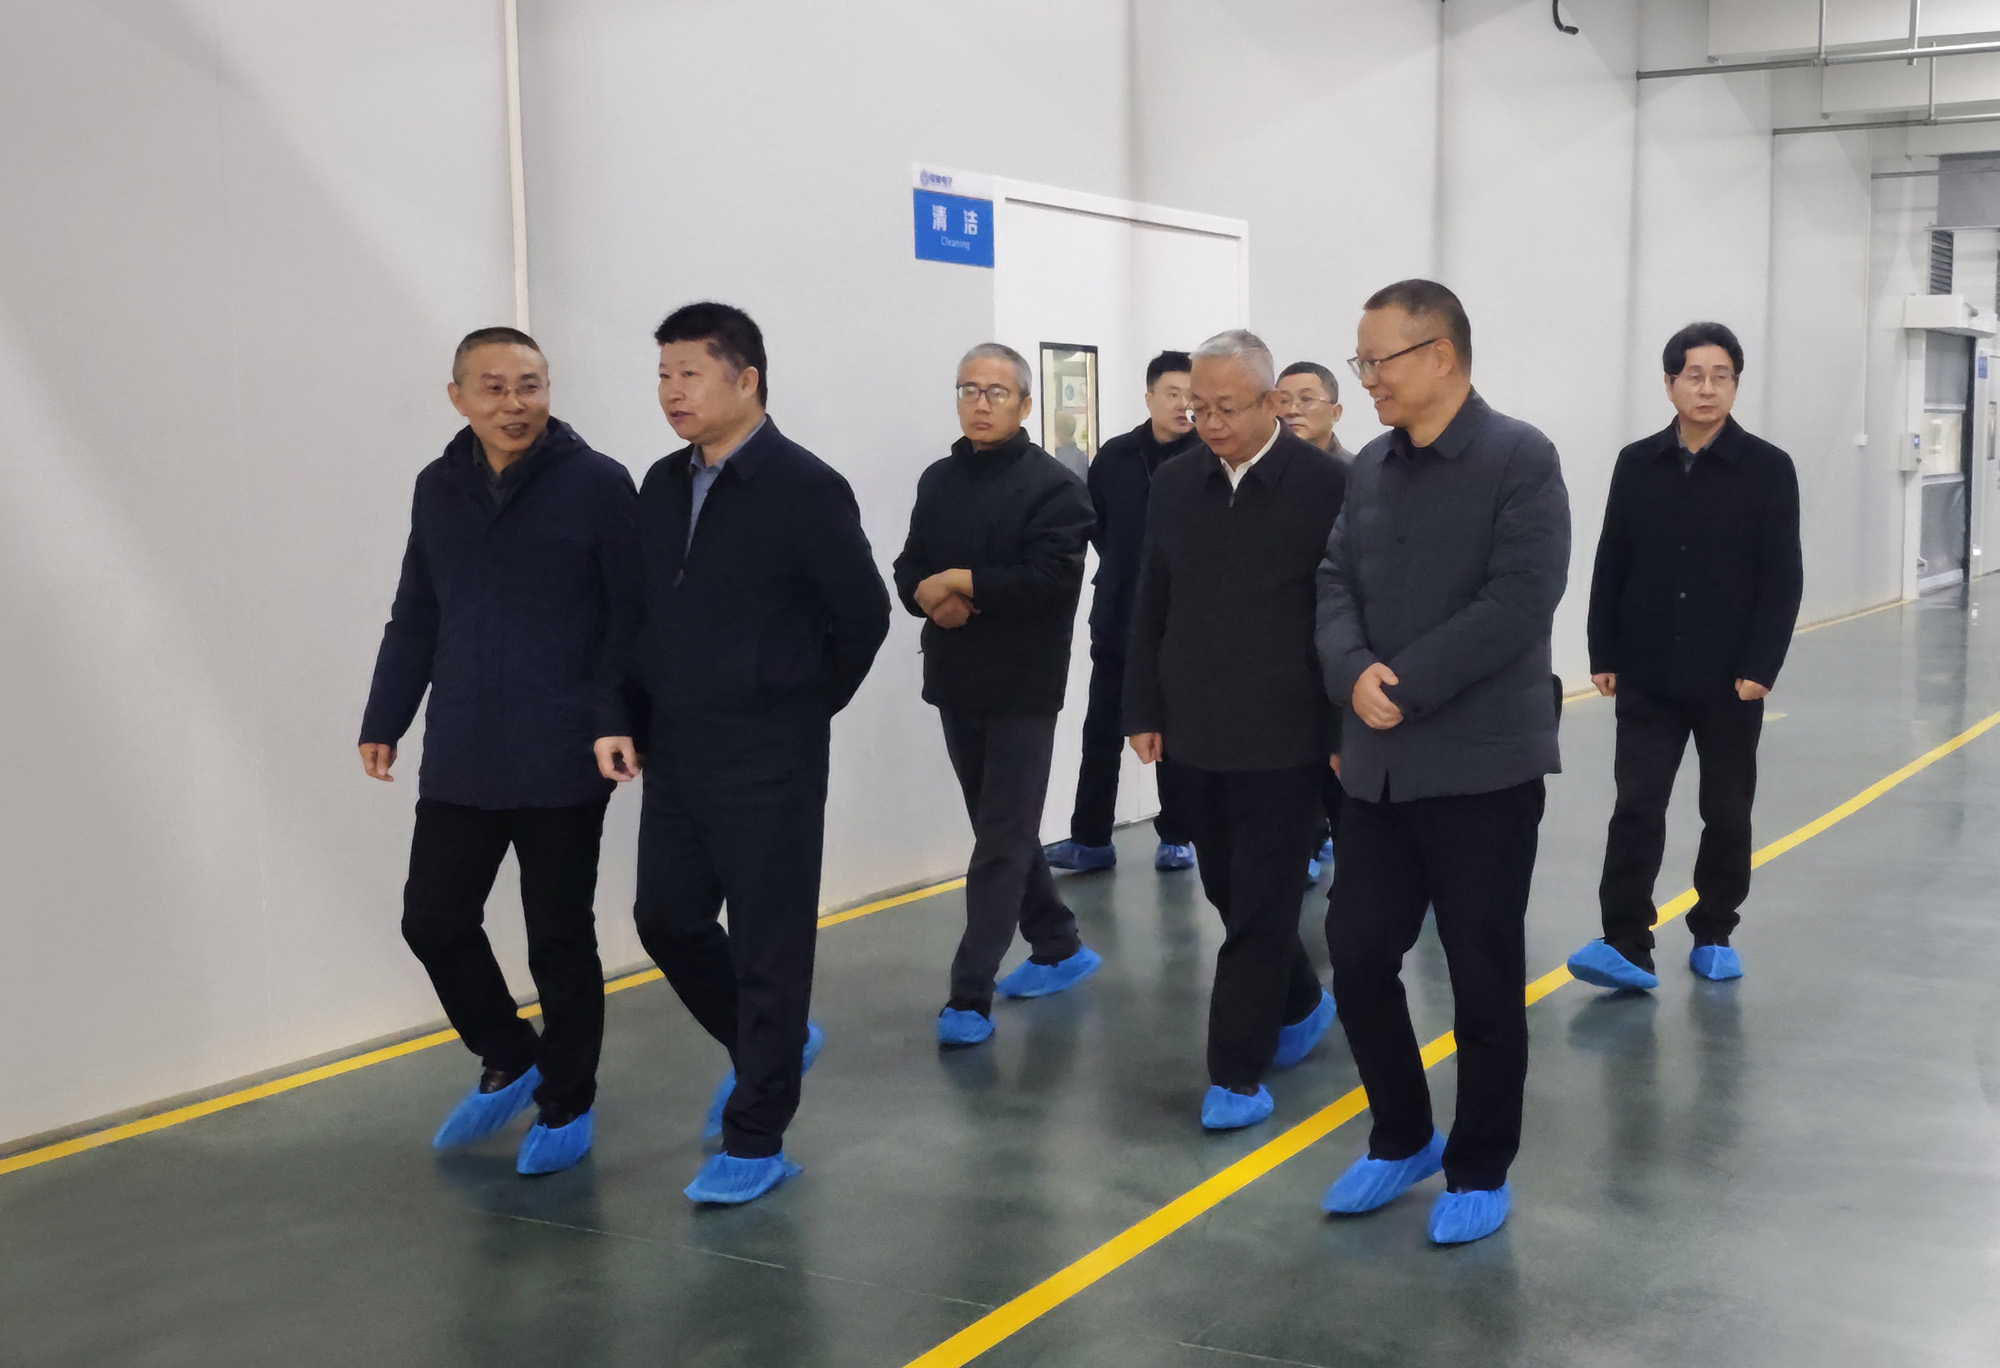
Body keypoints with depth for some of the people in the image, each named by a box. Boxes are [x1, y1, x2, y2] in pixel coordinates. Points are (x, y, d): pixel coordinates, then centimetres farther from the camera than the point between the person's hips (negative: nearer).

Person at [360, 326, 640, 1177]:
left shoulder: (598, 485, -7)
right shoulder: (438, 488, 8)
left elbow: (634, 619, -8)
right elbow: (414, 619, 14)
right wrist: (384, 721, 12)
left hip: (563, 763, -5)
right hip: (458, 762, 5)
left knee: (559, 937, 6)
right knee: (433, 920, 8)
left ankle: (566, 1104, 25)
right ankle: (508, 1060, 32)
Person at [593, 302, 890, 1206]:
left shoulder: (804, 487, -13)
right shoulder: (662, 486, 8)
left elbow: (862, 615, -8)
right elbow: (631, 614, 12)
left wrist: (807, 707, 0)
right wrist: (615, 717, 0)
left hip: (769, 764, -7)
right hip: (674, 757, 7)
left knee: (768, 946, 2)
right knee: (667, 920, 14)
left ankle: (755, 1139, 14)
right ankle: (769, 1048, 39)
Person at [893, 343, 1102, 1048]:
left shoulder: (1053, 485, -9)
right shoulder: (938, 480, 11)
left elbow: (1055, 578, -21)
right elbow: (909, 571, 10)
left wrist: (964, 583, -16)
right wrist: (932, 597, -12)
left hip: (1022, 687, -7)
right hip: (956, 680, 7)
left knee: (1001, 839, -4)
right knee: (1005, 828, 16)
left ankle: (970, 994, -3)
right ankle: (1059, 948, 32)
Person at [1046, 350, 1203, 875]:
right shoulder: (1115, 456, 2)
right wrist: (1123, 569, 10)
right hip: (1118, 618, 3)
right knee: (1102, 731, 7)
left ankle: (1176, 837, 21)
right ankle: (1091, 838, 15)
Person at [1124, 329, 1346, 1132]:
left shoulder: (1325, 484, -9)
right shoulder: (1174, 481, 6)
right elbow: (1151, 608, 10)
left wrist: (1347, 729, -8)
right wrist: (1145, 713, 8)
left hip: (1280, 735, -5)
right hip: (1194, 733, 5)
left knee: (1260, 905, 1)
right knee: (1231, 893, 15)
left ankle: (1237, 1072, 9)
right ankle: (1300, 1004, 38)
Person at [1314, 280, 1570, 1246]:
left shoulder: (1519, 459, -9)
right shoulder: (1369, 468, 11)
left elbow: (1519, 603, -18)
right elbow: (1336, 583, 8)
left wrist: (1407, 688, -19)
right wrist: (1353, 674, -12)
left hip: (1482, 762, -6)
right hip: (1378, 763, 6)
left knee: (1483, 979, 5)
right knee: (1357, 956, 8)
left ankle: (1480, 1169, 22)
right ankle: (1402, 1139, 29)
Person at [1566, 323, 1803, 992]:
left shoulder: (1769, 468, -4)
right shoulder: (1636, 464, 2)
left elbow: (1782, 580, -6)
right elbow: (1611, 567, 5)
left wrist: (1761, 667, -12)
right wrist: (1604, 655, 1)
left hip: (1731, 679, -1)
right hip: (1648, 676, 1)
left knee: (1726, 813, 10)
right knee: (1636, 808, -4)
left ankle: (1714, 935, 25)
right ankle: (1626, 945, -4)